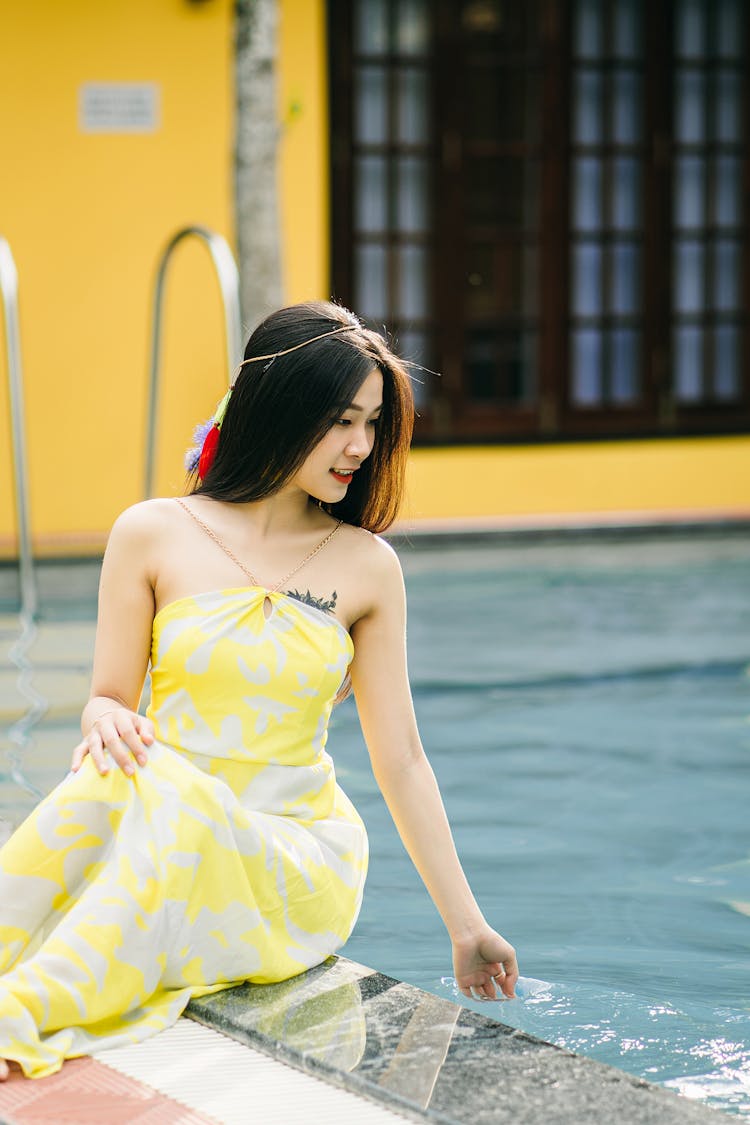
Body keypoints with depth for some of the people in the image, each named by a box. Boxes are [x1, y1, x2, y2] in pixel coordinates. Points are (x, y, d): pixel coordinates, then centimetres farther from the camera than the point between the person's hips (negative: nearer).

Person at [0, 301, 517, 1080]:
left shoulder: (365, 567, 3)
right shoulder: (154, 535, 0)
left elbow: (400, 762, 8)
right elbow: (109, 700, 7)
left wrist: (466, 926, 9)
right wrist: (107, 720, -18)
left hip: (298, 862, 0)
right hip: (164, 841, 0)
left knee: (171, 797, -34)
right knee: (116, 771, -35)